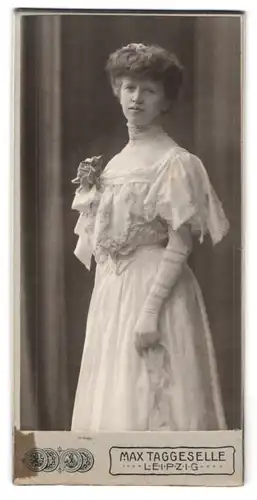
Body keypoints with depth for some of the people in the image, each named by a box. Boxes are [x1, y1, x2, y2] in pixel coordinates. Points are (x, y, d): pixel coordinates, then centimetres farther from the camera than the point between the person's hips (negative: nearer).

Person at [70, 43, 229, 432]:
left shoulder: (174, 162, -9)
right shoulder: (115, 162, 12)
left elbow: (180, 244, -15)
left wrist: (151, 310, -22)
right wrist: (89, 190, 4)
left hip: (156, 286, -7)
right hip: (112, 290, 7)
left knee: (150, 401, -4)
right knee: (115, 396, 12)